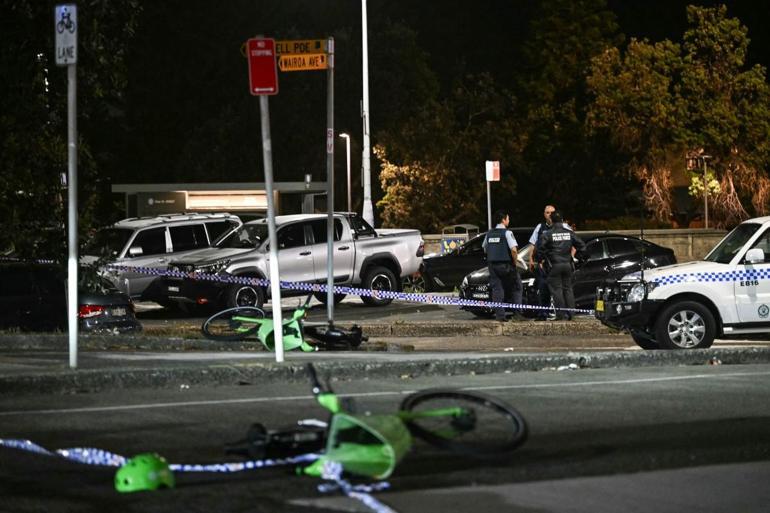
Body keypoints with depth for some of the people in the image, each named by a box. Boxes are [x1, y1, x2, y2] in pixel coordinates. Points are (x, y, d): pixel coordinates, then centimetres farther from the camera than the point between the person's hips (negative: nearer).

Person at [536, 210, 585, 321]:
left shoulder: (547, 234, -8)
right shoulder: (569, 233, 7)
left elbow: (540, 248, -14)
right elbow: (581, 245, 10)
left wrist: (540, 260, 2)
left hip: (554, 265, -4)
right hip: (567, 264, 4)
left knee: (556, 289, -1)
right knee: (568, 289, 12)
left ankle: (561, 314, -7)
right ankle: (570, 313, 9)